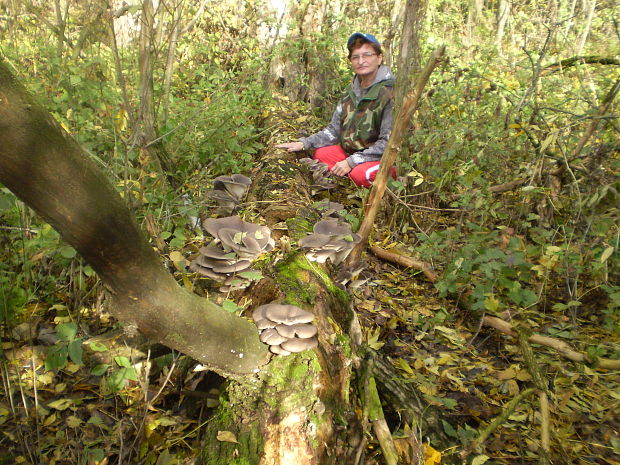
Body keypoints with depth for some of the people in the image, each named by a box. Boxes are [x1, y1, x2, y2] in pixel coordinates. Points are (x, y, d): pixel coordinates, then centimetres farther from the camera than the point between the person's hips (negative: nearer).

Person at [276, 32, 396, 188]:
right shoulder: (352, 91, 6)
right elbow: (334, 130, 8)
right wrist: (304, 143, -6)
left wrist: (351, 162, -25)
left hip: (386, 158, -7)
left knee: (360, 173, -34)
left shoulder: (391, 93, -18)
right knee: (320, 154, -6)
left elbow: (389, 142, -23)